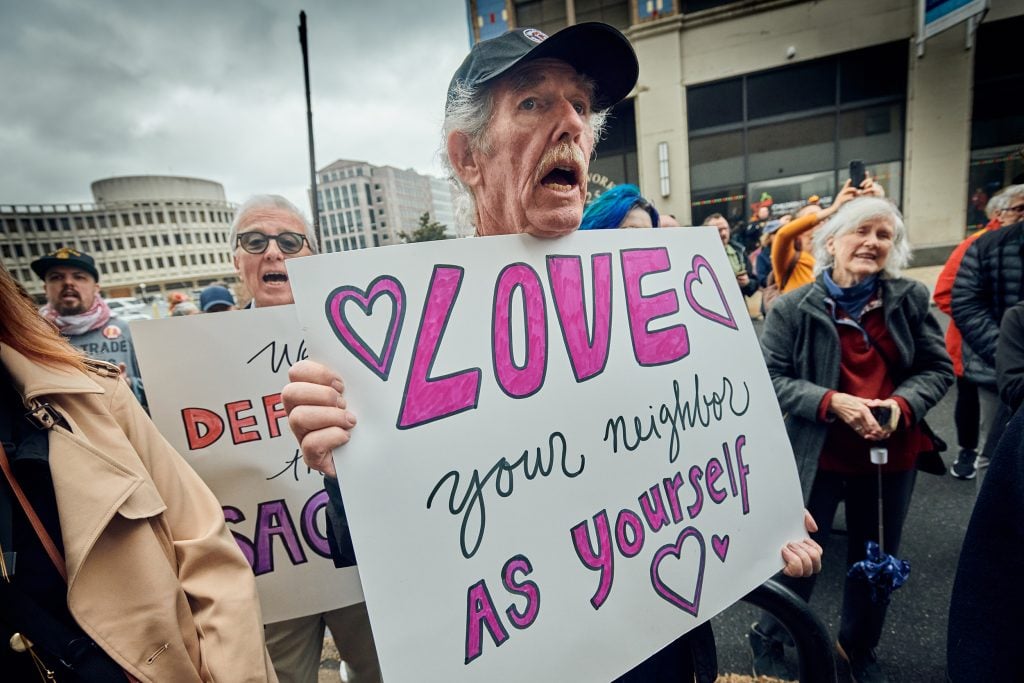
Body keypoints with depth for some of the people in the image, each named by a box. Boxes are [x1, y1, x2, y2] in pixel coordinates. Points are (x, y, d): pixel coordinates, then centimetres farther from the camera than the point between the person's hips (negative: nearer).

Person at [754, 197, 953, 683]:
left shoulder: (910, 299, -3)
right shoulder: (793, 308, -12)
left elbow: (938, 368, 2)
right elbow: (769, 379, -12)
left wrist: (902, 402, -17)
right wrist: (831, 401, -24)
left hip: (891, 455, 4)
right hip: (818, 455, -4)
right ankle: (768, 639, 36)